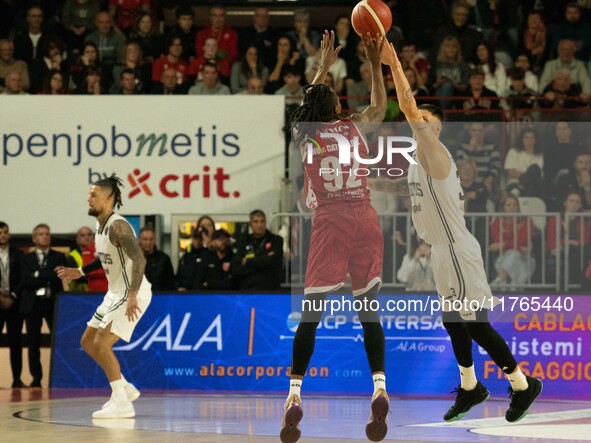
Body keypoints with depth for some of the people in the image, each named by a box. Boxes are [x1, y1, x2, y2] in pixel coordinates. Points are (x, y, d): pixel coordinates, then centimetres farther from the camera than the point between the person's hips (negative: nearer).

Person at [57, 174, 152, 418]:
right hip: (116, 293, 10)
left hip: (132, 295, -10)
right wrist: (80, 272, 19)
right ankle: (125, 388, 23)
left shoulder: (118, 226, -22)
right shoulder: (100, 225, 7)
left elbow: (139, 259, -33)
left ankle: (122, 403, -8)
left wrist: (133, 296, -41)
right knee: (87, 342, 14)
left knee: (101, 344, -15)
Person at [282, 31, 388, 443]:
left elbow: (308, 107, 32)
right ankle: (380, 386, -12)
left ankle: (295, 393, -13)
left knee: (310, 314, -2)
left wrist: (324, 67, 41)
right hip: (365, 220, 1)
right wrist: (375, 64, 35)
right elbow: (380, 107, 30)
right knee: (369, 311, 5)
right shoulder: (353, 127, 7)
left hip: (329, 223, -1)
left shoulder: (303, 135, 7)